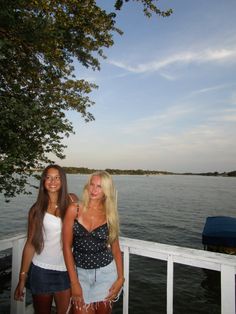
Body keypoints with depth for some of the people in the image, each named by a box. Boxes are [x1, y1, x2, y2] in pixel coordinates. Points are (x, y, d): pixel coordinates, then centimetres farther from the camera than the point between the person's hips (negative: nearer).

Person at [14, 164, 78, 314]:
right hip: (41, 270, 0)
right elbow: (30, 243, -2)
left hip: (65, 270, 1)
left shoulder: (72, 200, -4)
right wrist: (22, 277, -3)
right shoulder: (37, 209, -5)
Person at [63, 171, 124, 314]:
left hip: (105, 272, 1)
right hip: (81, 272, -1)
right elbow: (67, 247, -7)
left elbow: (115, 248, 5)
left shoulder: (110, 214, -3)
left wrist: (120, 278, -3)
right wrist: (74, 282, -8)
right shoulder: (74, 210, -9)